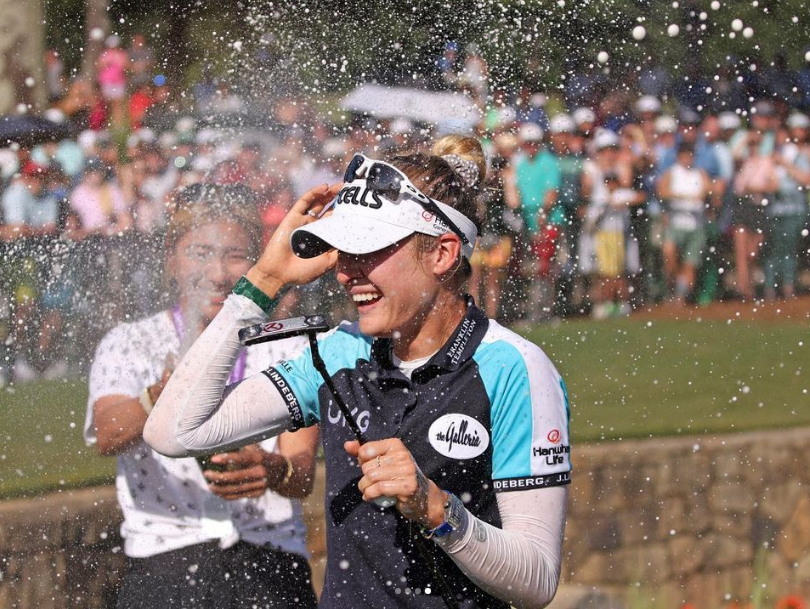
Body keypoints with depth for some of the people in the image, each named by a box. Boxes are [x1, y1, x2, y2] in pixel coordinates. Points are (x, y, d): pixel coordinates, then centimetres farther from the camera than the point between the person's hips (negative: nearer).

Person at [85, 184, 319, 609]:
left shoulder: (287, 350, 11)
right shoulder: (130, 345, 9)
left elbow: (303, 474, -2)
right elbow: (108, 436, -11)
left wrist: (274, 470, -26)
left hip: (270, 567, 1)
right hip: (164, 565, -1)